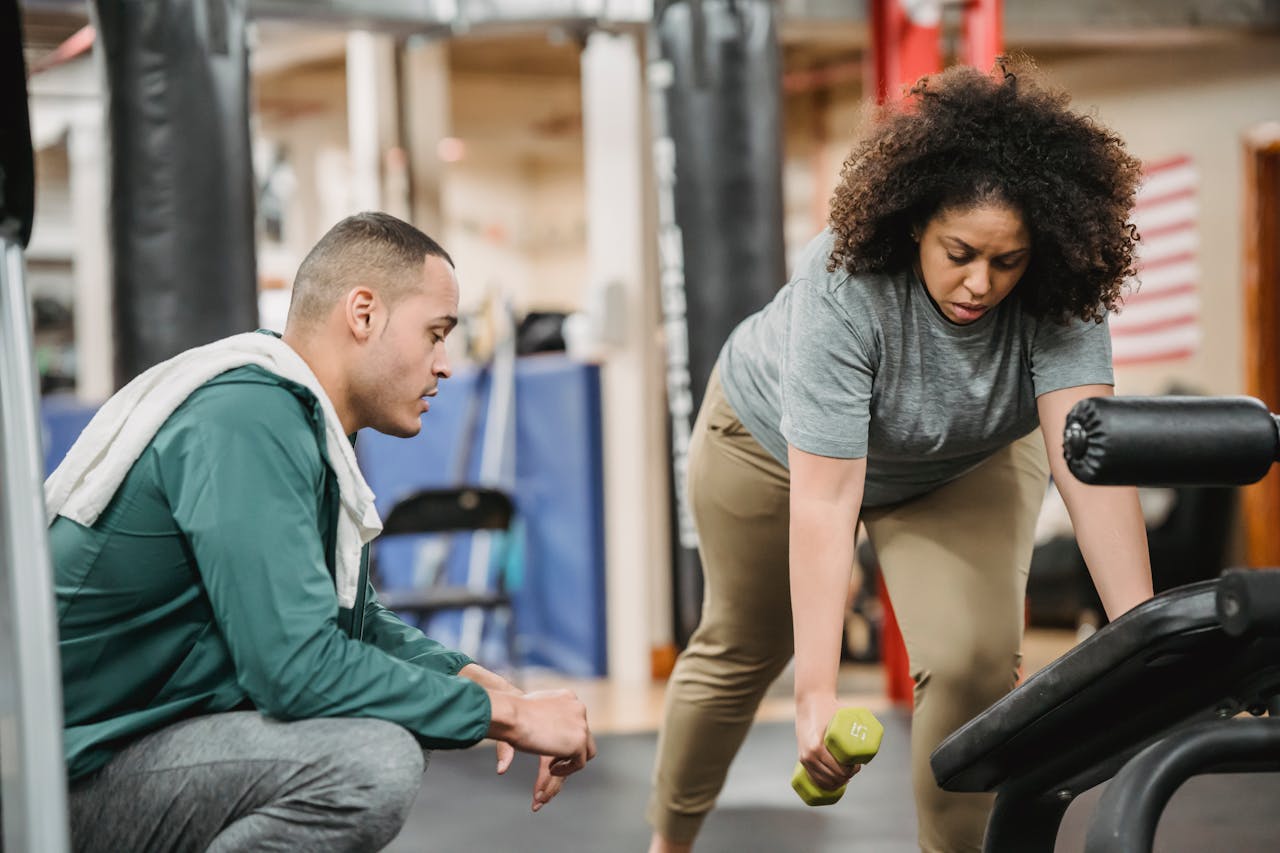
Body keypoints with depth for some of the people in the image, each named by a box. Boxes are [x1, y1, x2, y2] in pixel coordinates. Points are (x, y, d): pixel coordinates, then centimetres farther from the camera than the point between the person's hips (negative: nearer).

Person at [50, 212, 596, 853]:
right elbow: (299, 667, -27)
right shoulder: (248, 421, -20)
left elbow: (353, 623, 23)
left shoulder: (302, 426, 12)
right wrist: (504, 712, -17)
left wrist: (474, 679, 3)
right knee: (373, 761, -29)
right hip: (71, 776, -11)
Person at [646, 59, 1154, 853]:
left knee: (975, 661, -17)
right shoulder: (844, 289, -40)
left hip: (962, 467, 2)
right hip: (778, 444, -2)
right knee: (742, 650, 14)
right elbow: (823, 502, -43)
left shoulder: (1059, 299, -32)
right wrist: (818, 693, -47)